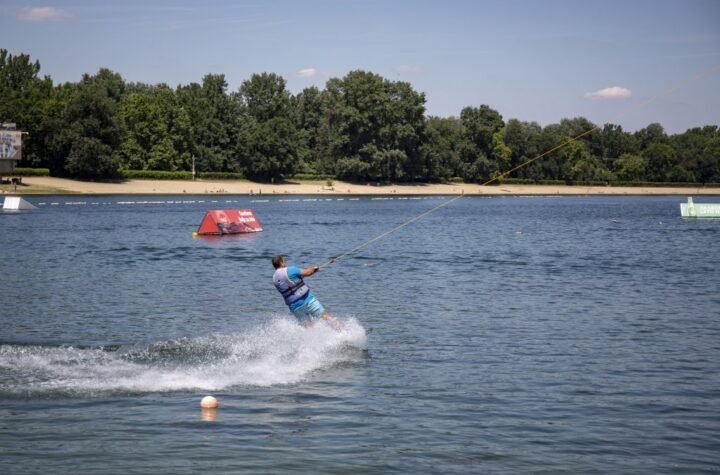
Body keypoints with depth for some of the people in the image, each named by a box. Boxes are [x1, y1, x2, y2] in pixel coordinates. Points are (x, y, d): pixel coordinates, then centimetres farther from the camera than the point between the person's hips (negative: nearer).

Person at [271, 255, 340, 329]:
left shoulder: (275, 279, 8)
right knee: (325, 316, -2)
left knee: (308, 326, 10)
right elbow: (307, 273, -11)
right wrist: (314, 268, 8)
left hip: (294, 306, 5)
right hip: (306, 299, -5)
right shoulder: (290, 270, -12)